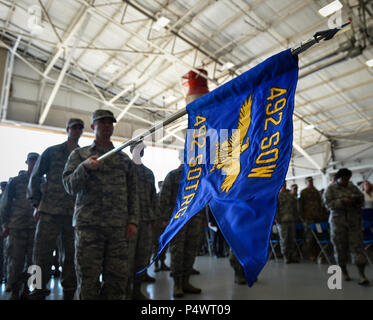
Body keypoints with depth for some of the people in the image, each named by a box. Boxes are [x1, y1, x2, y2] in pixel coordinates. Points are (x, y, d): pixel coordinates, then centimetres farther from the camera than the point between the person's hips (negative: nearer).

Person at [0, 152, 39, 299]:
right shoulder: (15, 181, 8)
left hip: (36, 228, 2)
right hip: (17, 227, -1)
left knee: (32, 261, 3)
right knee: (15, 261, 1)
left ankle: (25, 290, 18)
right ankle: (14, 292, 15)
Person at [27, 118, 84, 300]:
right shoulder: (51, 152, 7)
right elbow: (35, 177, 8)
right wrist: (37, 204, 1)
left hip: (74, 214, 2)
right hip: (50, 211, -2)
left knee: (70, 255, 7)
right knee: (42, 254, 0)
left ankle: (69, 292, 19)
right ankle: (39, 290, 15)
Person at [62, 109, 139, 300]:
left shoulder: (124, 159, 17)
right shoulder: (79, 154, 12)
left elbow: (132, 193, 14)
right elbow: (70, 186, 1)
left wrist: (133, 220, 3)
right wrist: (85, 167, -17)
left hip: (119, 227, 2)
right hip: (88, 225, -2)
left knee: (117, 279, 2)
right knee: (88, 280, -1)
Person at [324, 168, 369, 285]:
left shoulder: (353, 187, 10)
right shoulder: (331, 188, 0)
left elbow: (361, 198, 14)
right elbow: (328, 203, -9)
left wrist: (357, 201, -8)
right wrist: (342, 202, -22)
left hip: (354, 221, 2)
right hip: (338, 221, -2)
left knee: (357, 245, -5)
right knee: (340, 247, 5)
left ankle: (361, 274, -1)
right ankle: (344, 271, 23)